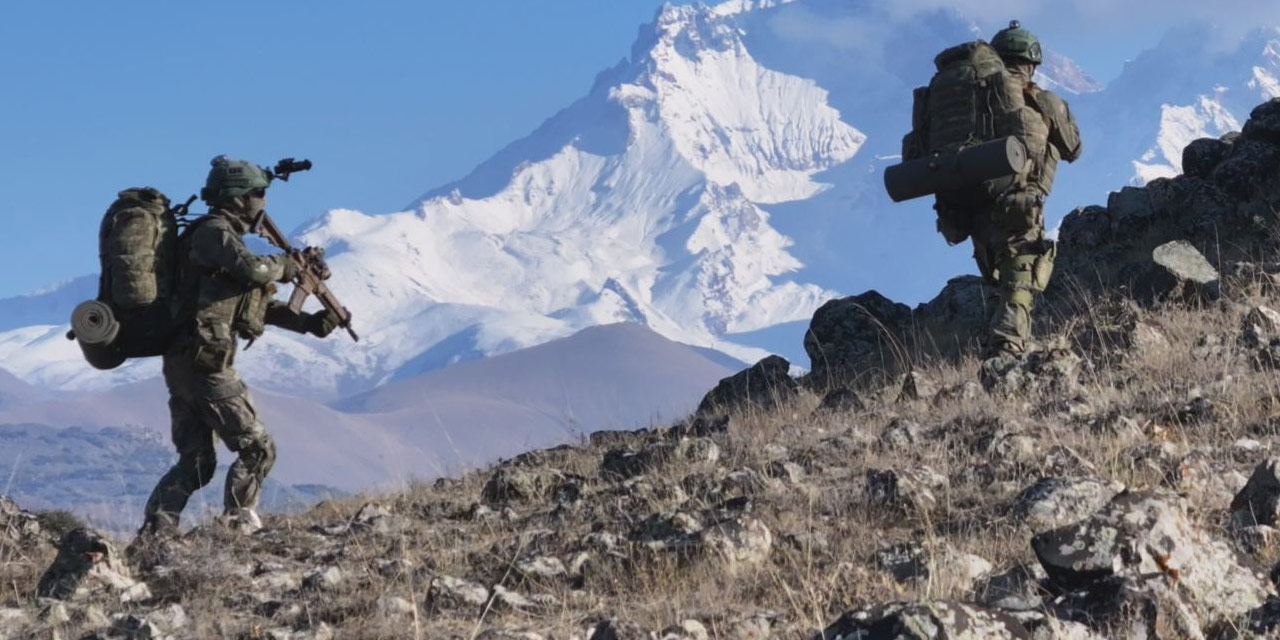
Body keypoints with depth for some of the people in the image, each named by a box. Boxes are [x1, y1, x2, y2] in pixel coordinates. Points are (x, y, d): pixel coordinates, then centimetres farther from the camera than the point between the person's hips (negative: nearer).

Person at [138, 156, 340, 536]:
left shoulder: (222, 235, 22)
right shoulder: (214, 232, -9)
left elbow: (262, 304, 25)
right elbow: (252, 270, -28)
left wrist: (309, 324, 15)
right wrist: (284, 266, -7)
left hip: (182, 363, 10)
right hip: (205, 365, -10)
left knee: (195, 462, 10)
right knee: (257, 448, -3)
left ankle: (154, 532, 5)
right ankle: (239, 526, -1)